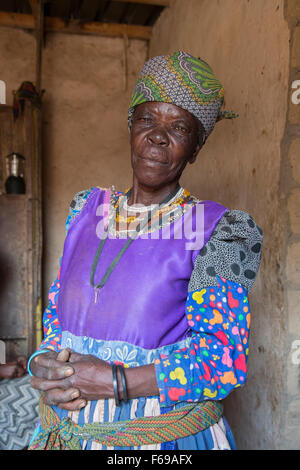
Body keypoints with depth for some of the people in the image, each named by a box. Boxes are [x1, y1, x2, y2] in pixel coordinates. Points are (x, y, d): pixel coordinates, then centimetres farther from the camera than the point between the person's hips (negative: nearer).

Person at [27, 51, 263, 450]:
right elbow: (57, 310, 6)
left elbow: (223, 356, -16)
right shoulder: (87, 211, 2)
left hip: (167, 438, -4)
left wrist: (114, 382, -24)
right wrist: (45, 366, -13)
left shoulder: (218, 230, -12)